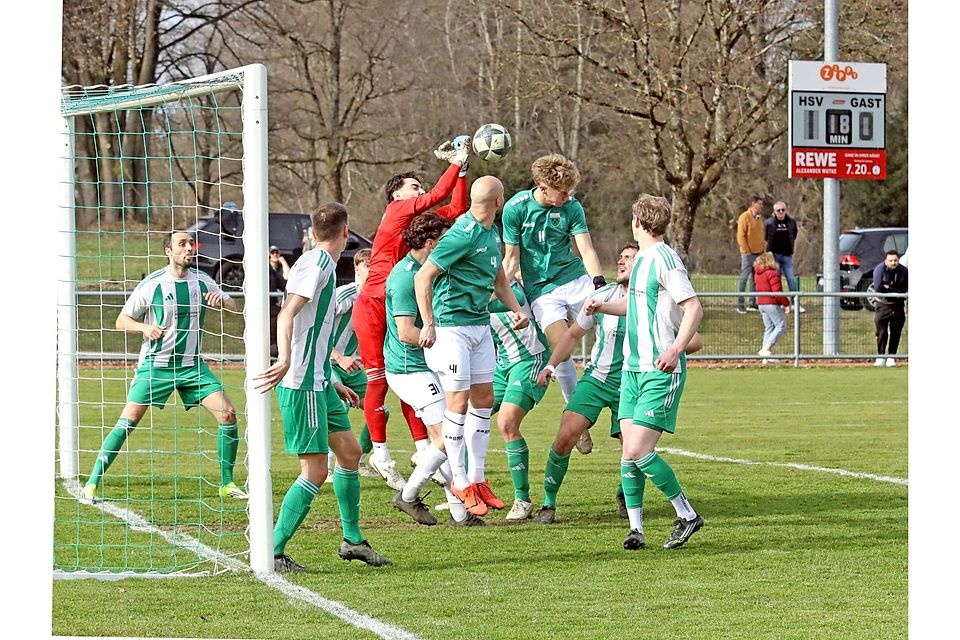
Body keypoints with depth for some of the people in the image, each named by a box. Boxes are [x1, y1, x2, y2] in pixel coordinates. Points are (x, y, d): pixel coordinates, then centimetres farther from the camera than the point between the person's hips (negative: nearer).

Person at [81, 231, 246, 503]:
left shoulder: (202, 281, 3)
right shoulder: (152, 284, -8)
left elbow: (233, 307, 12)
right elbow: (122, 320, -1)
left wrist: (221, 300, -12)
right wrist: (145, 327, -22)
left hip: (192, 365, 4)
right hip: (155, 365, -4)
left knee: (228, 414, -8)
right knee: (128, 420, -12)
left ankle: (227, 484, 5)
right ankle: (92, 483, -5)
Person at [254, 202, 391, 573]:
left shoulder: (322, 264, 18)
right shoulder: (318, 263, -12)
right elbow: (287, 314, -25)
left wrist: (331, 383, 28)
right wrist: (285, 362, -38)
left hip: (319, 383, 10)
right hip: (302, 384, -10)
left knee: (350, 451, 16)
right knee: (315, 471, -8)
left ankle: (352, 540, 26)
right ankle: (272, 553, -5)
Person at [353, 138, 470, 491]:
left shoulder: (416, 219, 14)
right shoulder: (397, 210, -7)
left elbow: (456, 209, 12)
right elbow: (438, 196, -12)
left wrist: (460, 168, 7)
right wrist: (456, 163, -2)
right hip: (372, 307, -7)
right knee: (378, 381, -2)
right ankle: (380, 454, 4)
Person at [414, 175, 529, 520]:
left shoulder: (492, 233, 10)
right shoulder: (463, 235, -19)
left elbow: (499, 280, 23)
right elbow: (422, 277, -18)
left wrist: (517, 309, 7)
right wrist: (429, 325, -19)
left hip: (480, 325, 9)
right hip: (451, 326, -9)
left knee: (483, 401, 9)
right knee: (458, 402, -5)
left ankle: (478, 479, 16)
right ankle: (460, 482, 4)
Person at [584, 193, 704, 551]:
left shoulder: (664, 259, -12)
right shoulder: (641, 259, 16)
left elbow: (694, 308, -18)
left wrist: (675, 349, -29)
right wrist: (603, 306, 19)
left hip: (661, 371, -8)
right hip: (633, 367, 8)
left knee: (638, 451, -14)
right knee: (629, 451, 1)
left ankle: (687, 515, 1)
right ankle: (636, 529, 5)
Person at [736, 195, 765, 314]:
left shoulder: (759, 218, 14)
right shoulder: (745, 217, -10)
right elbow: (741, 236, -13)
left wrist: (763, 249, 14)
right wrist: (746, 251, -15)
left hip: (759, 253, 7)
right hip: (748, 254, -7)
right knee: (744, 278, -5)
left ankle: (753, 303, 14)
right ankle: (740, 305, -2)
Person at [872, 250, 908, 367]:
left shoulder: (904, 271, -7)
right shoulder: (879, 269, -13)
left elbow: (904, 290, -9)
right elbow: (878, 288, -22)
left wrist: (888, 288, -16)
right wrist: (895, 290, -17)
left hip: (898, 305, 2)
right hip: (883, 304, -2)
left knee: (896, 333, 4)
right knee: (882, 332, -5)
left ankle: (891, 357, 12)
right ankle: (880, 357, 3)